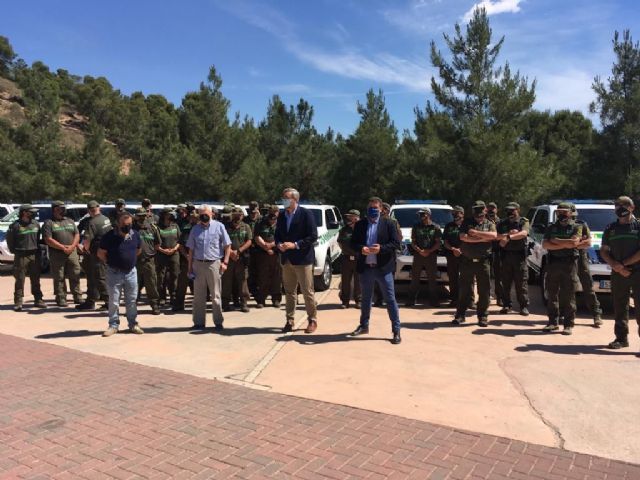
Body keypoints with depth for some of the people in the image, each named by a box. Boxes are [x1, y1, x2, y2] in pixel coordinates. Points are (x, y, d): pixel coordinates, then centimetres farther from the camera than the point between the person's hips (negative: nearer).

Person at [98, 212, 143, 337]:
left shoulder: (135, 234, -1)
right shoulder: (109, 236, -13)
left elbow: (139, 250, 16)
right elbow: (101, 253, -5)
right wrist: (110, 263, 2)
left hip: (131, 272, 3)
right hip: (114, 273, -3)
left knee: (132, 300, 10)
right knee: (113, 301, 5)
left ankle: (133, 324, 20)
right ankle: (113, 325, 17)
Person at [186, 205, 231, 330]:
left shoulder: (219, 226, -1)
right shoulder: (195, 229, 8)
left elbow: (227, 246, 0)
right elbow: (191, 249, 11)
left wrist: (225, 262, -7)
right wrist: (190, 266, 7)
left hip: (214, 264, -3)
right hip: (198, 264, 3)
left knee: (215, 295, 3)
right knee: (198, 295, 9)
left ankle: (218, 322, 12)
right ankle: (199, 322, 19)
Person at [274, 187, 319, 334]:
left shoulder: (306, 214, -7)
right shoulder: (281, 216, 11)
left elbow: (313, 236, -12)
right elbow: (277, 235, 17)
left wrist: (295, 245, -18)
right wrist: (279, 244, -5)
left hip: (302, 259, -5)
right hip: (286, 259, 6)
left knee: (307, 292, 1)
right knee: (289, 292, 11)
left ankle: (312, 320, 12)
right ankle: (290, 320, 19)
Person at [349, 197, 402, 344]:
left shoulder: (388, 224, -2)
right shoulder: (360, 224, 7)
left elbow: (396, 243, -7)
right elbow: (353, 243, 6)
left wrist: (381, 248, -21)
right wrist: (361, 248, -15)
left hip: (383, 268, -3)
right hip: (365, 268, 4)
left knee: (390, 300, -1)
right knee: (366, 299, 17)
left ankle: (396, 331, 5)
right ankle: (364, 326, 32)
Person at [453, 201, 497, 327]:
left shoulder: (490, 224, 10)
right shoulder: (467, 223, 8)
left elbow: (493, 235, -12)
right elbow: (463, 237, -10)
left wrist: (475, 233, -12)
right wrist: (483, 238, -9)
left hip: (483, 262, 1)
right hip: (467, 261, 0)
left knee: (484, 290, 2)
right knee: (464, 290, 5)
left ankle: (483, 316, 12)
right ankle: (460, 314, 13)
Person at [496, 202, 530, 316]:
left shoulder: (523, 222, 4)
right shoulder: (502, 223, 13)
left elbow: (524, 233, -15)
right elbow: (497, 236, 1)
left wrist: (509, 236, -24)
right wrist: (509, 234, -13)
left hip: (519, 255, -3)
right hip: (505, 254, 3)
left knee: (521, 282, -3)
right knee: (505, 282, 5)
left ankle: (524, 306, 3)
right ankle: (506, 305, 14)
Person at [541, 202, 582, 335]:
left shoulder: (576, 227, 6)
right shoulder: (551, 227, 14)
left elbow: (574, 242, -13)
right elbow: (545, 245, 0)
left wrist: (555, 241, -6)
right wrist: (564, 244, -9)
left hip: (569, 263, -3)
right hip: (552, 263, 3)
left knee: (568, 295, -3)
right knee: (552, 294, 6)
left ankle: (569, 325, 2)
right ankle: (553, 322, 14)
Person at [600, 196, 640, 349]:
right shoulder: (611, 228, 12)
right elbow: (604, 251, 11)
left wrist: (624, 263, -13)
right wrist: (615, 265, -5)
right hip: (618, 273, 4)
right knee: (619, 307, 9)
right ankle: (621, 338, 19)